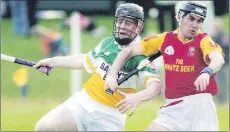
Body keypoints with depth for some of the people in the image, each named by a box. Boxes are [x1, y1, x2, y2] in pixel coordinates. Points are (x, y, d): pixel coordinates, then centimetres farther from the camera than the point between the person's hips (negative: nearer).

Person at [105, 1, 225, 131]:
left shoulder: (203, 40, -6)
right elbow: (129, 50, 12)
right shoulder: (165, 39, 6)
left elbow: (218, 59, -27)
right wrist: (112, 74, 0)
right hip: (173, 105, 4)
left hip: (199, 103, -4)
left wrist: (206, 72, -49)